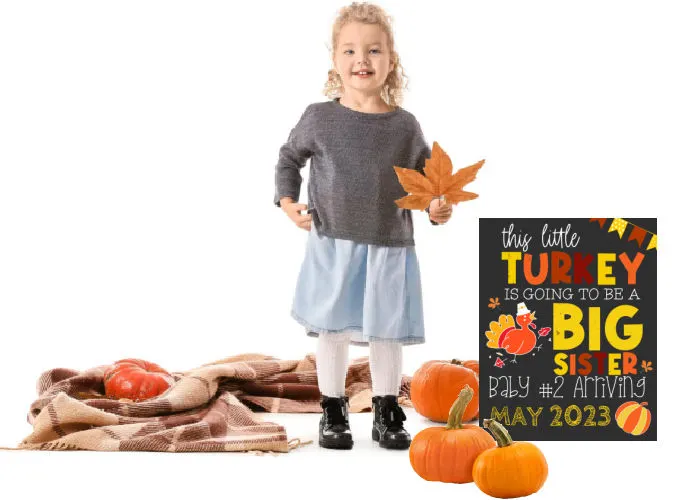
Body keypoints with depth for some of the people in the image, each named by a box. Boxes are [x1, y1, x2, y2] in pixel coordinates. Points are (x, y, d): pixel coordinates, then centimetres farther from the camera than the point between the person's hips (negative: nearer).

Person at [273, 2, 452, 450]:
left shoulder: (405, 126, -2)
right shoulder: (319, 118, -4)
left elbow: (426, 174, 11)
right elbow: (290, 158, 12)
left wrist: (437, 206, -7)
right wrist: (288, 202, -1)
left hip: (390, 249, 1)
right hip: (333, 248, -1)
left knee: (387, 335, 8)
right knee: (333, 333, 6)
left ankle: (387, 414, 24)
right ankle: (334, 413, 22)